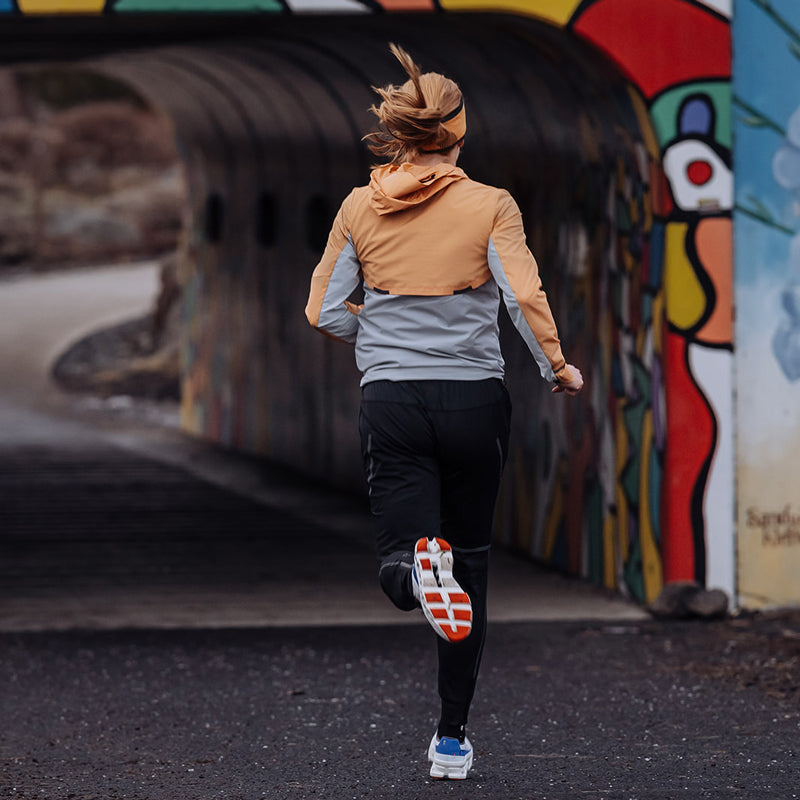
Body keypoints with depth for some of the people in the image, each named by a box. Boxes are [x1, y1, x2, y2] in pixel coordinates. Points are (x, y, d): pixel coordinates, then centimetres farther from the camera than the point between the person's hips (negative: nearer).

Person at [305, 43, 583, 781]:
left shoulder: (359, 209, 2)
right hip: (475, 400, 0)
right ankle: (453, 737, 16)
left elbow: (324, 311, 5)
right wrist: (557, 369, 1)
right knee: (470, 565, 14)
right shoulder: (490, 206, -5)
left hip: (391, 399, 0)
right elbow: (525, 297, -14)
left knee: (398, 566, 0)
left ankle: (419, 568, -39)